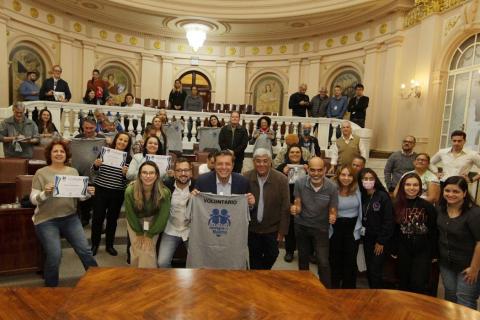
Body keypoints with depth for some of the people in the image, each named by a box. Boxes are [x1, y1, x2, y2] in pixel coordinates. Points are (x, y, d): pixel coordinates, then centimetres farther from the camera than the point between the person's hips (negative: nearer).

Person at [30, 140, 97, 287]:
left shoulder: (73, 171, 6)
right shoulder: (41, 173, -4)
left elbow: (80, 196, 8)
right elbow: (33, 199, -7)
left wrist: (88, 193, -14)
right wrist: (45, 193, -27)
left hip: (70, 218, 3)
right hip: (46, 220, -3)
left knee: (85, 250, 1)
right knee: (54, 256, -9)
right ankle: (50, 288, 17)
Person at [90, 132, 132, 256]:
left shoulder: (129, 158, -2)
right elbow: (95, 172, 4)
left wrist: (126, 173, -22)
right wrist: (96, 165, -17)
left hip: (118, 193, 0)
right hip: (101, 190, 0)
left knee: (113, 218, 12)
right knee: (97, 217, 5)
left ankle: (109, 245, 28)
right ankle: (94, 244, 24)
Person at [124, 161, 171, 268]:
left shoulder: (164, 192, -31)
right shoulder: (130, 190, -30)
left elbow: (163, 215, -19)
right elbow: (130, 214, -14)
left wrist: (150, 235, -12)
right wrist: (139, 233, -6)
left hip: (153, 221, 0)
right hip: (135, 221, 1)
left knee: (148, 250, -6)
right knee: (136, 250, 3)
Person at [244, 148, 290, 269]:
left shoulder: (281, 179, -16)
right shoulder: (246, 178, -13)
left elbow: (285, 207, -10)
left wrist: (282, 230, -7)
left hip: (272, 228, 0)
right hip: (252, 228, 1)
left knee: (271, 256, 18)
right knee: (255, 259, 15)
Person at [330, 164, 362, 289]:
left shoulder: (358, 190, -4)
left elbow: (361, 211, 3)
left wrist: (358, 228, -1)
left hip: (352, 229, 1)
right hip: (335, 229, -1)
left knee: (351, 261, 10)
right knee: (335, 260, 14)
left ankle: (349, 288, 27)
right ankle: (334, 287, 33)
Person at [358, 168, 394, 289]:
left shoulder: (383, 196, -11)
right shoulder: (361, 197, 3)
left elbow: (388, 220, -12)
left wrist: (381, 241, -12)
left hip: (380, 239, -5)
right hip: (367, 238, 5)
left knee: (375, 271, -5)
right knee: (369, 270, 12)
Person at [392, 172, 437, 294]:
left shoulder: (427, 206, -7)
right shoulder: (397, 206, -1)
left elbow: (434, 231, -3)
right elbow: (393, 230, 4)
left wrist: (434, 253, -3)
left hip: (423, 251, -2)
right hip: (404, 250, 2)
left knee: (418, 284, -5)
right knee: (404, 283, 14)